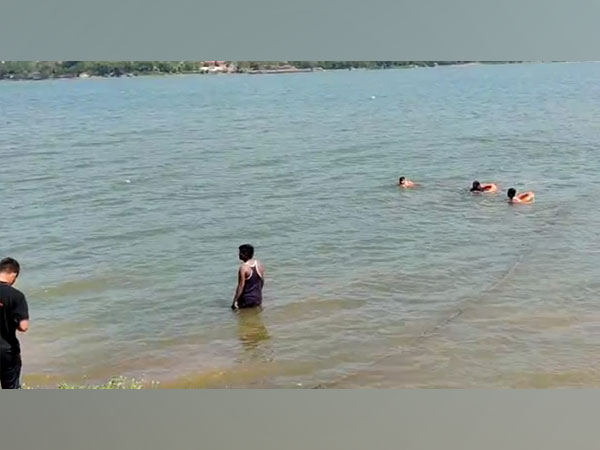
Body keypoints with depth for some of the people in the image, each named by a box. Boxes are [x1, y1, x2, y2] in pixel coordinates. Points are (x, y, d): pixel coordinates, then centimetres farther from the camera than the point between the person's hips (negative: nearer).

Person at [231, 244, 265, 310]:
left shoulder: (243, 267, -18)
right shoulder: (259, 264, 1)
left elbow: (241, 286, -19)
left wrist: (235, 301, -14)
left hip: (247, 300, -6)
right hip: (258, 299, 6)